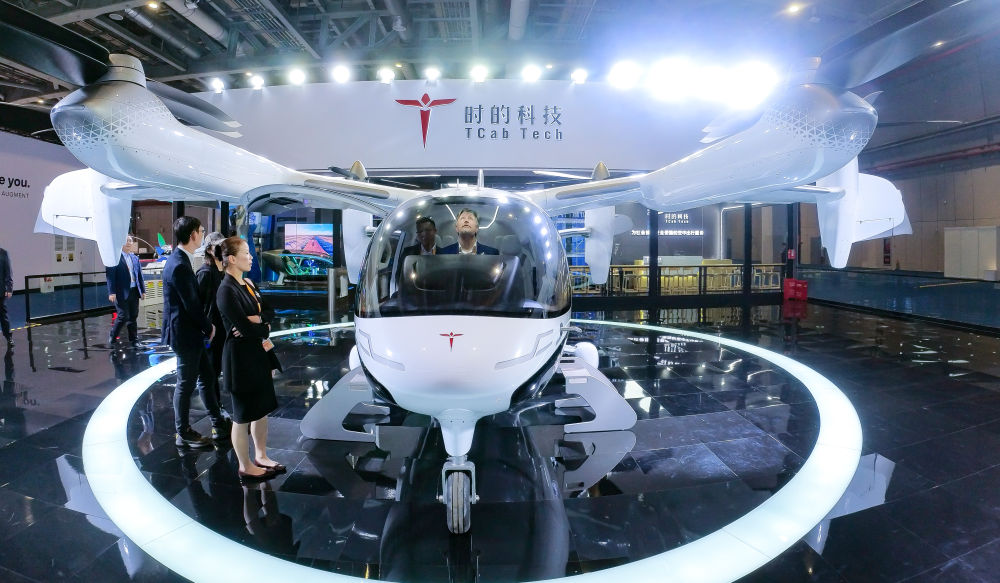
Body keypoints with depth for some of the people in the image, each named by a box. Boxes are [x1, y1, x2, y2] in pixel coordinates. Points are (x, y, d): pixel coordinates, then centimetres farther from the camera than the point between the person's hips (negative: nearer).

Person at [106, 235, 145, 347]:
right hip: (121, 292, -6)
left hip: (134, 291, 6)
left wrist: (143, 290, 11)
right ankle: (112, 338, 15)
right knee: (123, 316, -6)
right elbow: (110, 275, -10)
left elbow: (139, 275, 15)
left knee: (133, 316, 10)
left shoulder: (135, 258, 13)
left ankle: (134, 340, 18)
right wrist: (111, 292, -17)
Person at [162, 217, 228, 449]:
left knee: (207, 377, 16)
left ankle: (218, 425, 26)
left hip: (191, 332, 10)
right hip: (185, 334, -10)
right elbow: (191, 304, -22)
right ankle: (183, 434, 20)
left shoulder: (179, 260, 9)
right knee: (186, 384, 4)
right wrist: (209, 327, -9)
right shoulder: (179, 265, -23)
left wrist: (206, 325, 8)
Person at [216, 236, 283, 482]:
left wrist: (257, 320, -13)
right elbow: (245, 327, -23)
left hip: (259, 355, 8)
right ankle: (246, 467, 22)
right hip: (241, 358, -8)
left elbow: (269, 312, 7)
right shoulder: (227, 291, -18)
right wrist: (264, 327, -6)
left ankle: (261, 456, 35)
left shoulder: (248, 284, 8)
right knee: (243, 415, 7)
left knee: (262, 408, 18)